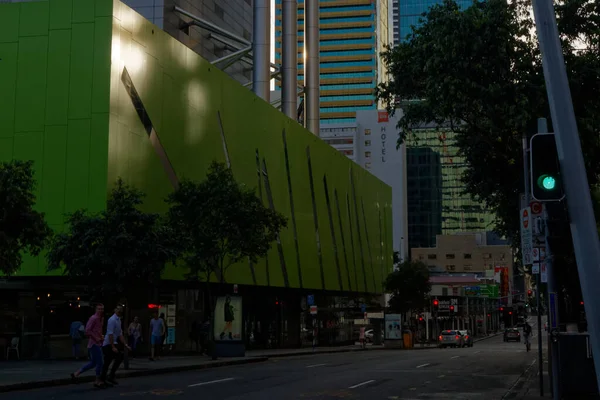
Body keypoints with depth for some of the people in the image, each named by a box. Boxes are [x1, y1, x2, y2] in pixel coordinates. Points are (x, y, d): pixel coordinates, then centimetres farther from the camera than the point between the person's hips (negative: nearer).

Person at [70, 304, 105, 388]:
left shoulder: (101, 319, 16)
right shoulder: (93, 318, -13)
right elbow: (87, 330, -19)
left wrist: (101, 337, 9)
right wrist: (96, 338, -18)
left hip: (98, 343, 10)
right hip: (94, 343, -10)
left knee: (93, 363, 13)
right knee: (100, 362, -5)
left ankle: (76, 373, 18)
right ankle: (98, 381, 4)